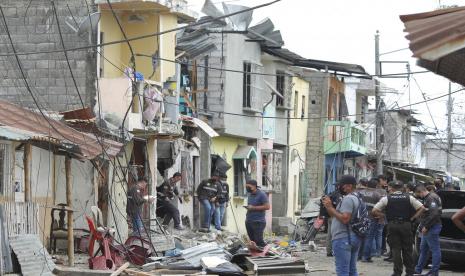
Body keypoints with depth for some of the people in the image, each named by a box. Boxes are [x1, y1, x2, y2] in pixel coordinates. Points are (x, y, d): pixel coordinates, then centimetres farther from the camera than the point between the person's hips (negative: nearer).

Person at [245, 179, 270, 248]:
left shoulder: (261, 194, -9)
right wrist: (247, 207, 8)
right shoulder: (249, 194, 16)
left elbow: (267, 207, -16)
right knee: (252, 241, 7)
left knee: (259, 241, -12)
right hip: (248, 221, 8)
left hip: (258, 222, -8)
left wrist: (253, 207, -16)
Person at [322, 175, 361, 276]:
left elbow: (345, 219, -24)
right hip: (354, 238, 11)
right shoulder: (355, 198, 20)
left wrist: (330, 207, -16)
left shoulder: (347, 199, -13)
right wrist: (329, 206, 7)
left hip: (343, 238, -11)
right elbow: (336, 216, 21)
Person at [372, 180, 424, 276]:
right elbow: (421, 208, 0)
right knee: (407, 250, 10)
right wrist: (413, 218, 2)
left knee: (395, 250, 3)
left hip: (392, 225, -1)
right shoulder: (409, 197, 4)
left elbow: (374, 211, -4)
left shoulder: (386, 198, 0)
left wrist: (385, 216, 3)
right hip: (406, 225, 1)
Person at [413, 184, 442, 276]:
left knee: (435, 249, -4)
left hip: (432, 228, -11)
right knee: (423, 249, 17)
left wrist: (426, 226, -20)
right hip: (428, 228, 11)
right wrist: (422, 225, 13)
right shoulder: (427, 198, 16)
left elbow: (434, 214, -25)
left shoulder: (432, 198, -17)